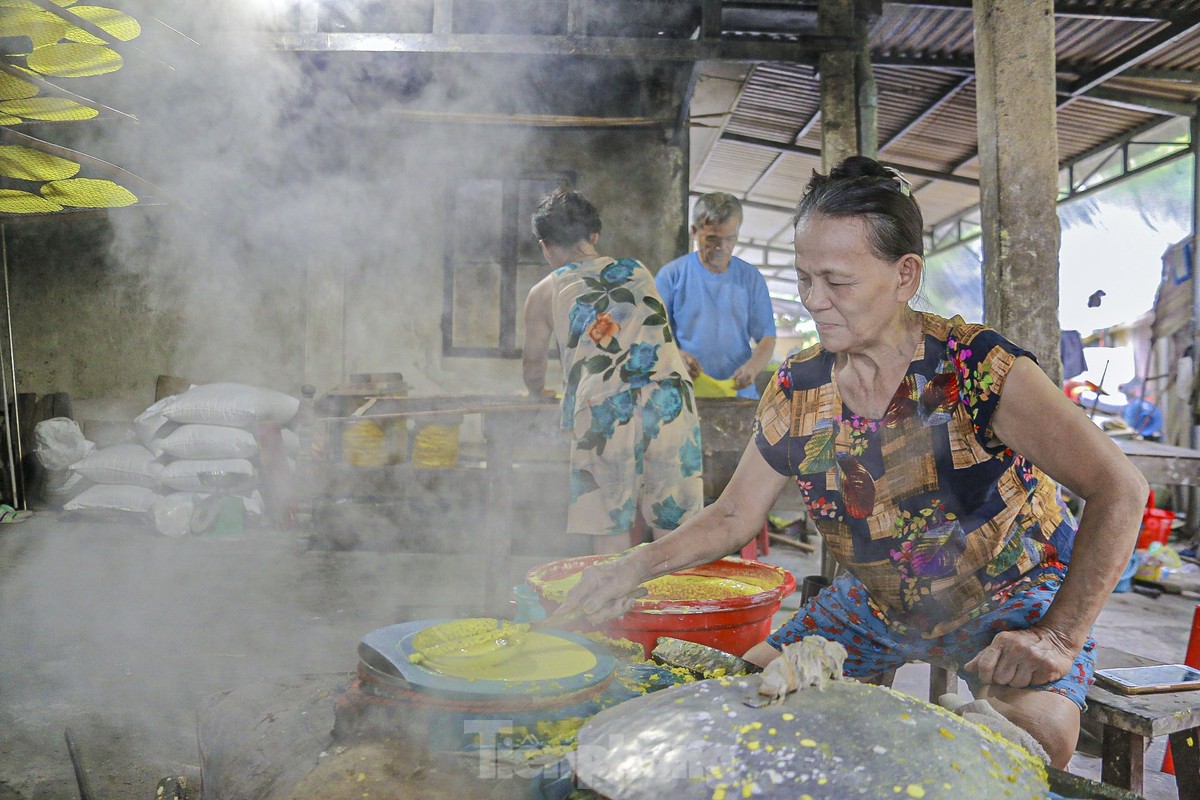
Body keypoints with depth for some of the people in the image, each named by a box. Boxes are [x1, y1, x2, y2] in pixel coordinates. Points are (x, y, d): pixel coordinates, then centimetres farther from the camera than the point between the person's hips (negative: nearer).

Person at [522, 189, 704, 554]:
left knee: (610, 532, 5)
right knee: (672, 531, 9)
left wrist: (538, 392, 50)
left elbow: (533, 368, 28)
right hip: (671, 398, 3)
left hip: (604, 409, -2)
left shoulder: (545, 292, 15)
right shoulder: (639, 272, 23)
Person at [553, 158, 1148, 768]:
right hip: (877, 603, 5)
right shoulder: (796, 390, -10)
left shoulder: (978, 367, -25)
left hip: (1008, 596, -4)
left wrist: (1058, 636, -33)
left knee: (1035, 730, -32)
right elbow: (734, 516, -1)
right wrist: (638, 567, -18)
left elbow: (1120, 489, -25)